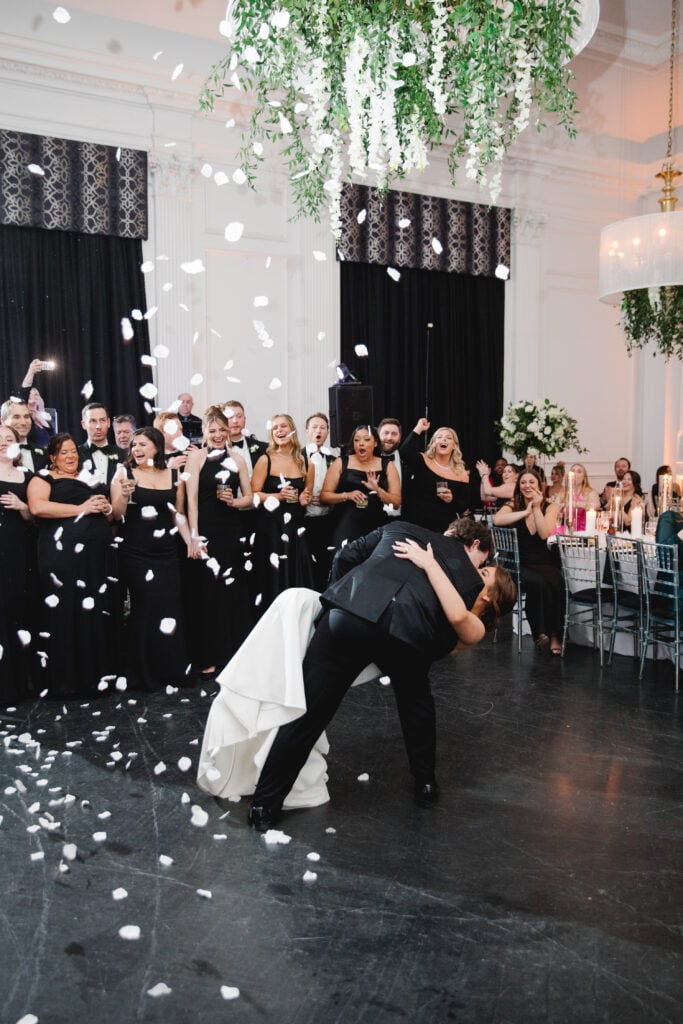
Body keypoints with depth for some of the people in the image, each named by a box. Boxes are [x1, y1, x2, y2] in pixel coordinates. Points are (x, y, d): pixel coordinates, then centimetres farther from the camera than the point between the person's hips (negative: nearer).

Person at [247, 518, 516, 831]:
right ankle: (425, 785, 41)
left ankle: (264, 805, 15)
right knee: (416, 700, 31)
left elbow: (345, 557, 28)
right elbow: (447, 635, 16)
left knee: (308, 711, 9)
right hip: (409, 630, 0)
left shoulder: (401, 529, 32)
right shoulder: (471, 578, 27)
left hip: (352, 612, 1)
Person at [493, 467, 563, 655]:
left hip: (546, 564, 1)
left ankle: (554, 635, -21)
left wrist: (537, 508, -8)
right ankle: (539, 631, -22)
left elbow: (544, 534, -10)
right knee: (537, 582, -34)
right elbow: (497, 520, -18)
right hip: (521, 565, -1)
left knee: (554, 584, -32)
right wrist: (526, 512, -12)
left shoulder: (550, 507, 7)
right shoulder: (513, 506, 6)